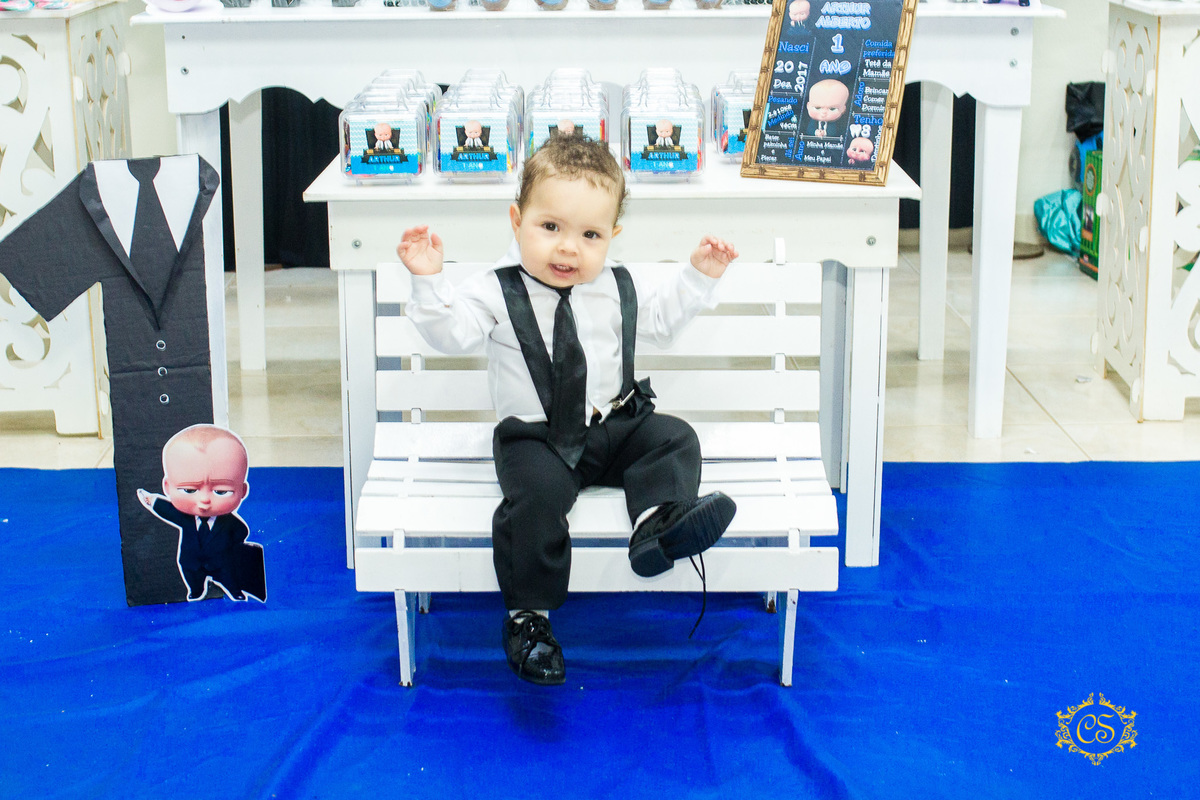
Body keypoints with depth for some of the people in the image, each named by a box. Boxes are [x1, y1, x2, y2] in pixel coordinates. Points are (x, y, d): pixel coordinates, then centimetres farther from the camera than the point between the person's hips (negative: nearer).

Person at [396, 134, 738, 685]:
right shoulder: (498, 292, -6)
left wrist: (698, 276, 14)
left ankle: (657, 520, -35)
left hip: (615, 423, 5)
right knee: (535, 495, -28)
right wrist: (428, 281, -29)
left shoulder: (616, 289, 7)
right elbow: (452, 332, -17)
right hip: (537, 437, -5)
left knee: (673, 439, -14)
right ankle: (528, 614, -19)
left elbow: (659, 318, 22)